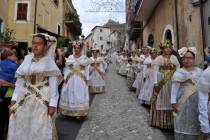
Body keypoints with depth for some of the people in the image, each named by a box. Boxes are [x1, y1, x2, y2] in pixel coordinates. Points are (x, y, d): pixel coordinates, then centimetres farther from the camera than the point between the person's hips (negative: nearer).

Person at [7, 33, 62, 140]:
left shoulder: (49, 61, -3)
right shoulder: (26, 60, 8)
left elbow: (53, 85, -8)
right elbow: (19, 82, 10)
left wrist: (52, 104, -13)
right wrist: (14, 100, 5)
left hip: (43, 101, -4)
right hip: (24, 101, 4)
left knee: (41, 130, 4)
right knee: (20, 129, 13)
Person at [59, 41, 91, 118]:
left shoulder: (84, 58, 1)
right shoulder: (70, 57, 6)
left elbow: (87, 69, 1)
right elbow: (67, 68, 4)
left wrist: (87, 79, -3)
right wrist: (65, 78, -3)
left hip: (81, 79, -2)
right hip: (71, 78, 2)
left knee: (80, 94, 1)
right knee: (69, 94, 5)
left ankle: (79, 112, 9)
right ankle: (69, 111, 19)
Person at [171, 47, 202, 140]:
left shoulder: (200, 71, 7)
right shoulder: (179, 73, -7)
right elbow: (174, 88, -10)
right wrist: (173, 101, -15)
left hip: (198, 101, 4)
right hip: (184, 100, -4)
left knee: (196, 123, 14)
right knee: (184, 123, 6)